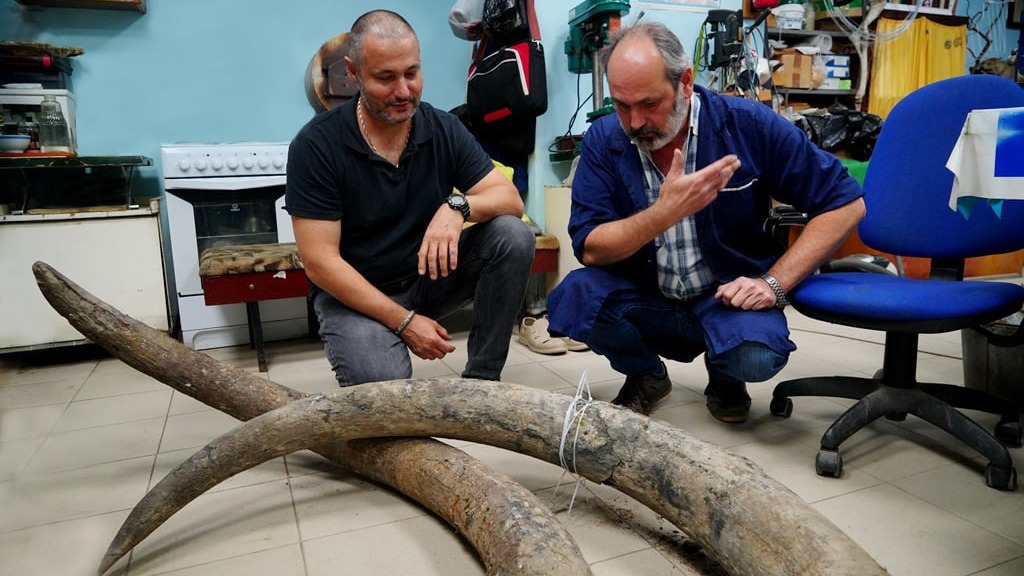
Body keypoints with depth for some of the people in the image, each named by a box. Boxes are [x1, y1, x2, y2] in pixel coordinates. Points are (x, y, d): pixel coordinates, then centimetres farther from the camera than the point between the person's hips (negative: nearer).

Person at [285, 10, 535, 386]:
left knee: (514, 236, -19)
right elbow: (319, 262, -18)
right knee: (380, 382, -32)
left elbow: (510, 200, -8)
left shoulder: (444, 129, -4)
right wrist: (404, 321, -22)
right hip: (355, 293, -4)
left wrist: (458, 207, -31)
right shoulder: (316, 145, -15)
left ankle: (481, 379, -7)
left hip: (430, 276, 4)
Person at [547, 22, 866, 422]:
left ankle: (724, 375, 9)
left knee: (756, 357, -32)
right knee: (571, 299, -26)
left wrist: (774, 283, -17)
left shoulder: (749, 125, -13)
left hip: (728, 296, -1)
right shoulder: (603, 139, -9)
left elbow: (844, 203, -8)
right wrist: (666, 211, -30)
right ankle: (645, 374, 7)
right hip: (644, 299, 2)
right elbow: (589, 249, -15)